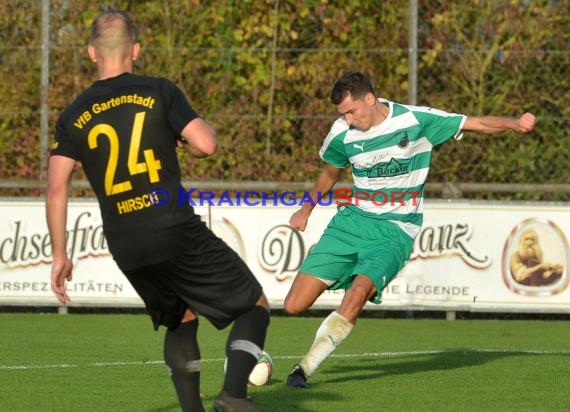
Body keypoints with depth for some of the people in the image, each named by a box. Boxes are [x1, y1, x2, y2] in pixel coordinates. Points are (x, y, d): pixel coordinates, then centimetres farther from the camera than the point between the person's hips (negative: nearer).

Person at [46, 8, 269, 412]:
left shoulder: (73, 117, 9)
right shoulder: (158, 91, -1)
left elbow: (56, 186, 2)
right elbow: (205, 145, -11)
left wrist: (60, 254, 7)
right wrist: (199, 131, 12)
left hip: (126, 248, 4)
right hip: (176, 229, -4)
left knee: (181, 321, 26)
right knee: (255, 306, 6)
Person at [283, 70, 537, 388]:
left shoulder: (417, 120, -8)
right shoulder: (342, 133, 0)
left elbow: (478, 123, -4)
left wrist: (515, 123, -21)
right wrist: (306, 210, 34)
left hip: (394, 231, -3)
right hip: (351, 221, 3)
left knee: (357, 295, -30)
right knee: (295, 306, -8)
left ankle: (305, 369, -21)